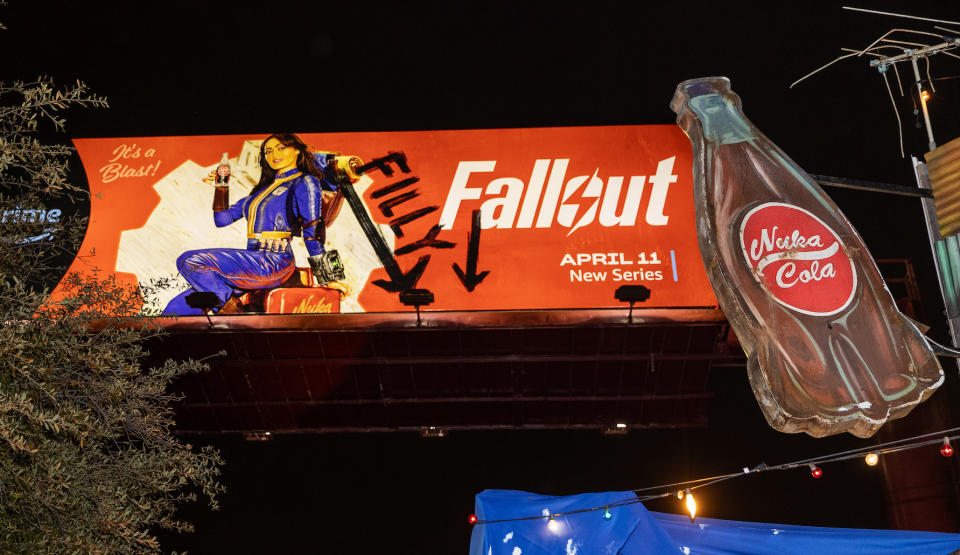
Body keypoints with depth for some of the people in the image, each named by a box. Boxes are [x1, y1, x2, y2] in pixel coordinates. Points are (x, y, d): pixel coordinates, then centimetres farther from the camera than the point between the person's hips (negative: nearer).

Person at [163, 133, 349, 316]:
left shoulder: (304, 183, 0)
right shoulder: (263, 189, 24)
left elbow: (313, 233, -8)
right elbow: (222, 219, 24)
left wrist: (327, 278, -12)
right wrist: (221, 186, 11)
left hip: (274, 263, -8)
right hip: (255, 263, 8)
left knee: (190, 261, -22)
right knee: (180, 305, -4)